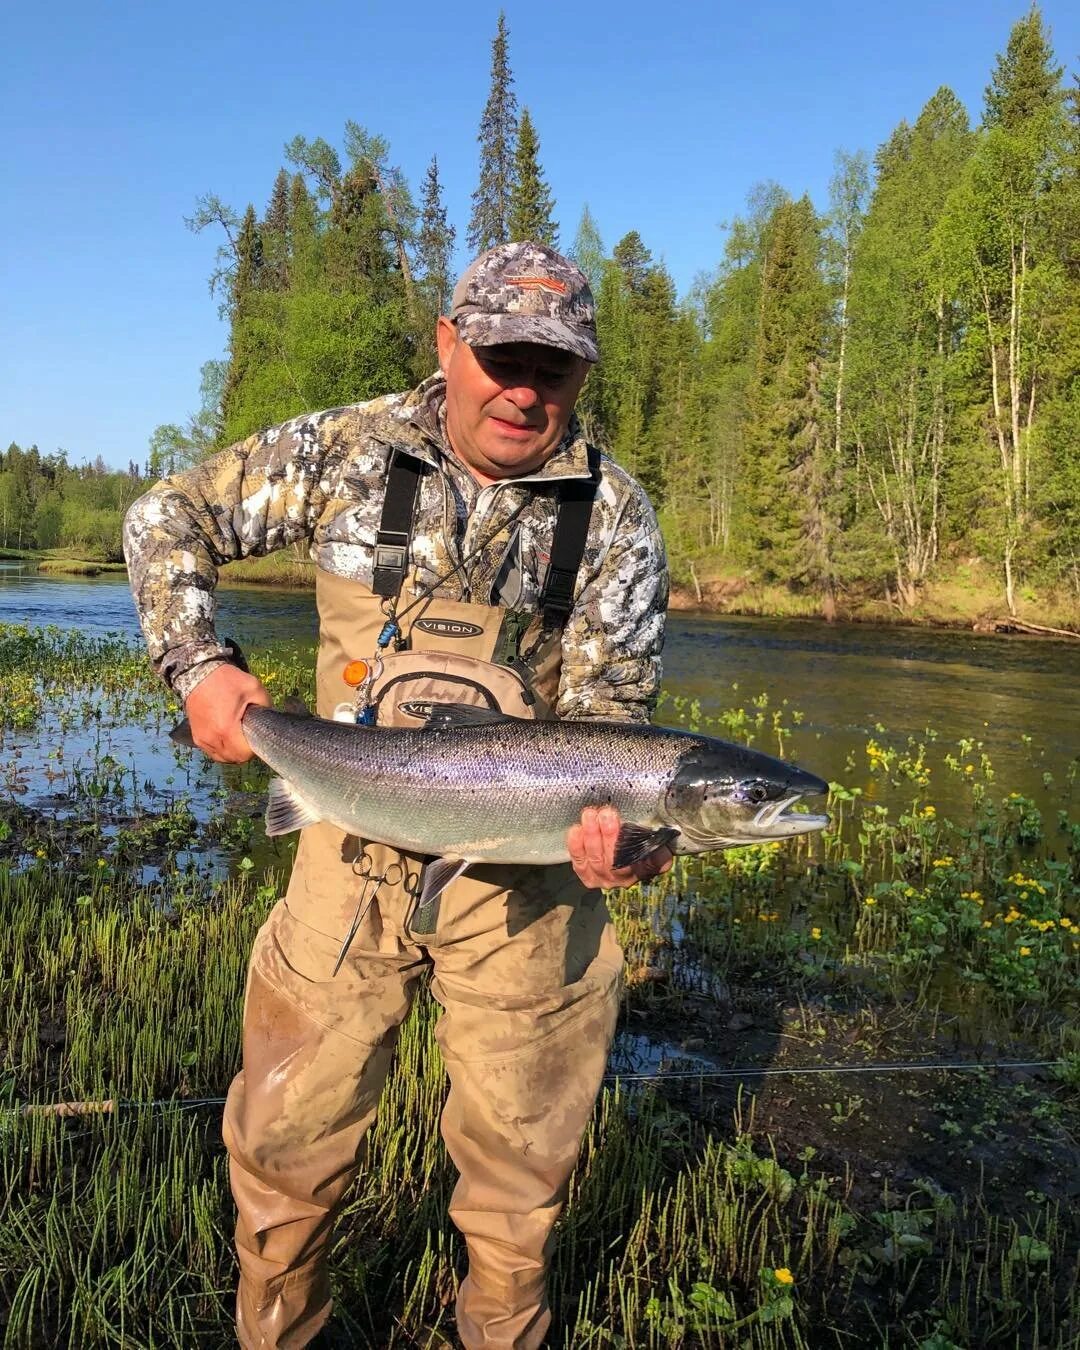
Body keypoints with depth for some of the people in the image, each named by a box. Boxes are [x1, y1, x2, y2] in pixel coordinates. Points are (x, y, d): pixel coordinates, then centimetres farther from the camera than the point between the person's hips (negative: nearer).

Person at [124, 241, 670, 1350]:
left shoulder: (612, 516, -5)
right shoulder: (348, 451, -4)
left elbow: (608, 707, -7)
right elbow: (167, 517, 6)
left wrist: (609, 814, -27)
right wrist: (196, 663, -9)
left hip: (526, 870, 0)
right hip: (357, 851, 1)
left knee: (521, 1153, 14)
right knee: (284, 1133, 12)